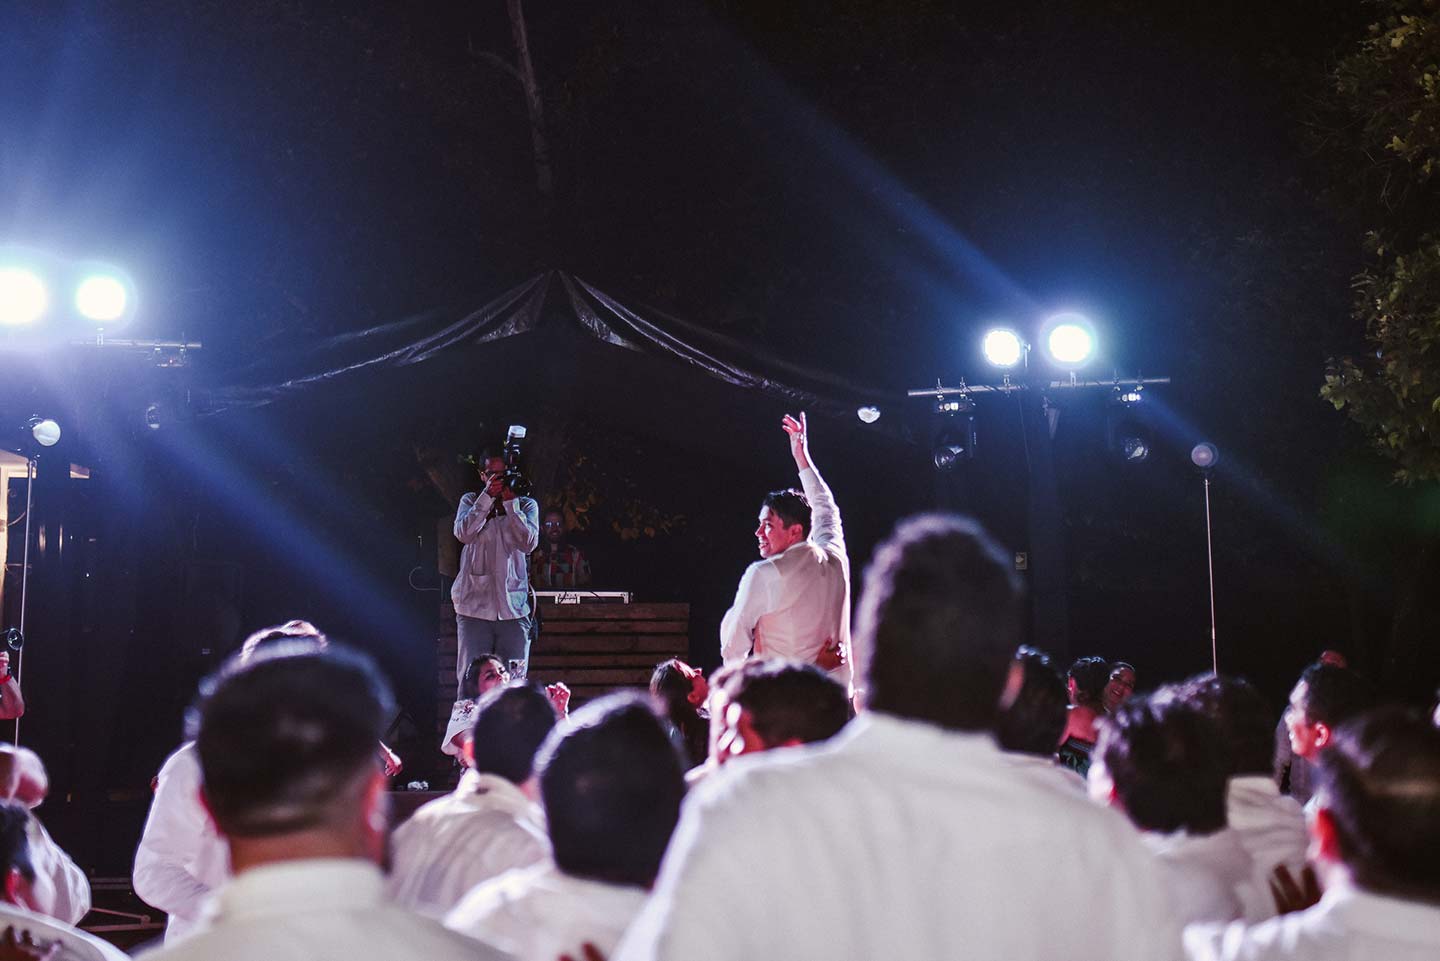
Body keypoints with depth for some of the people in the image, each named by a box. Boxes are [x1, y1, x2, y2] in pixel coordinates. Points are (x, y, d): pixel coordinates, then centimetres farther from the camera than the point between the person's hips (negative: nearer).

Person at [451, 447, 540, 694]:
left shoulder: (527, 505, 10)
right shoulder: (470, 501, 11)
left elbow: (529, 542, -6)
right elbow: (463, 533, -9)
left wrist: (510, 503, -9)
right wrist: (488, 496, -13)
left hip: (514, 608, 0)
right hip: (474, 607, 0)